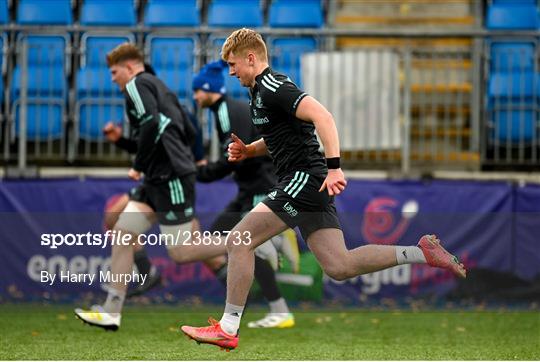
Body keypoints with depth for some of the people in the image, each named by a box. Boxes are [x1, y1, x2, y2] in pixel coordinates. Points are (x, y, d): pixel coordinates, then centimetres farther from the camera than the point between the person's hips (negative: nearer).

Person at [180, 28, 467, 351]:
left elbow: (321, 116, -25)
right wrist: (247, 151, 15)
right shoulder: (261, 91, 20)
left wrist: (334, 166, -32)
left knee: (239, 240, -10)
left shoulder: (271, 87, -12)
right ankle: (422, 252, 6)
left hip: (304, 178, -10)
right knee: (339, 266, 5)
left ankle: (227, 329, -7)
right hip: (307, 182, 10)